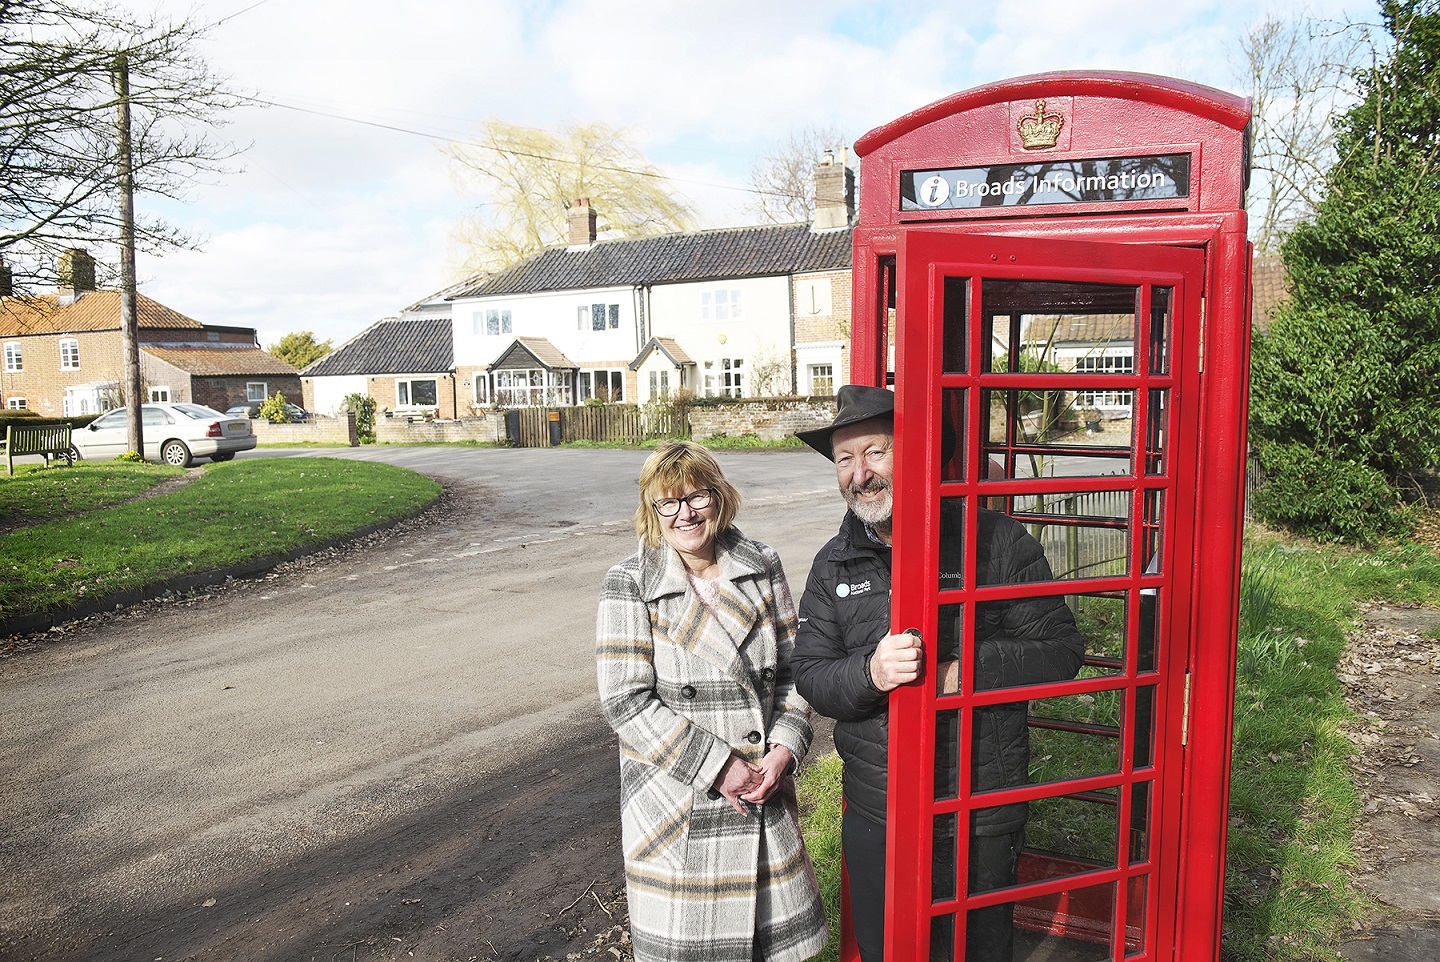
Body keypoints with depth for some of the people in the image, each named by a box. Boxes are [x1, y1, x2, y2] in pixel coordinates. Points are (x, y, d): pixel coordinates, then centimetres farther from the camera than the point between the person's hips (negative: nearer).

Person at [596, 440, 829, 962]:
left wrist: (784, 748, -11)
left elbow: (793, 667, 5)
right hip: (674, 797, -3)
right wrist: (716, 767, -17)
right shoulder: (630, 584, -10)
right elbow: (626, 701, -15)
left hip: (764, 785, 3)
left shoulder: (762, 566, 1)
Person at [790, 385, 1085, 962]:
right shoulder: (834, 565, 3)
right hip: (873, 820, 4)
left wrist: (959, 674, -21)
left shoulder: (995, 541, -9)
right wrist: (870, 673, -23)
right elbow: (810, 677, -1)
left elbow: (1060, 651, -9)